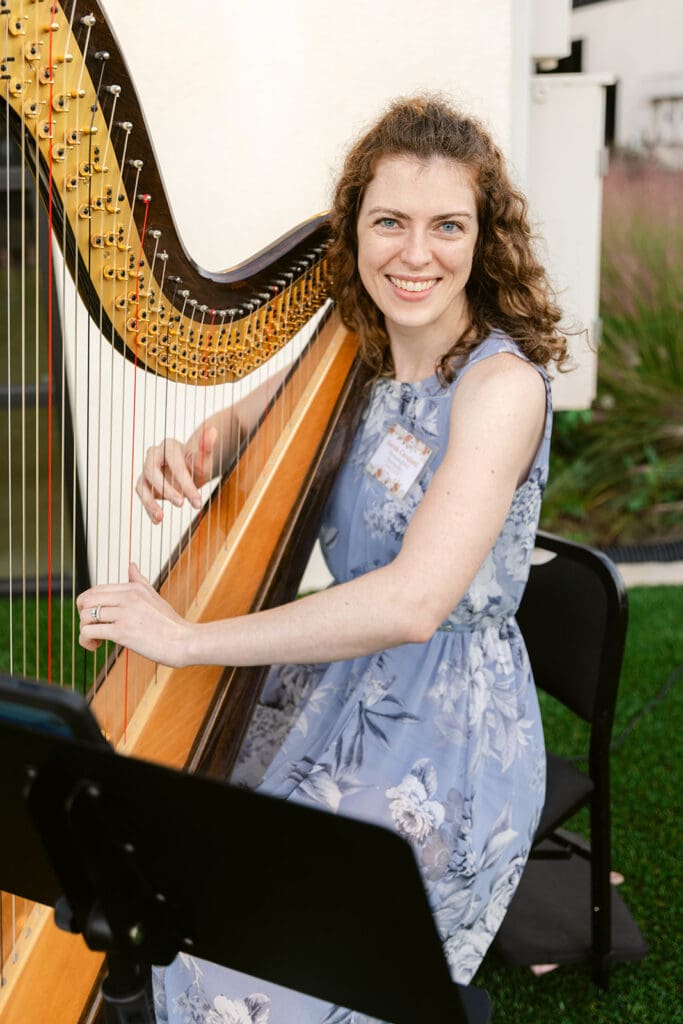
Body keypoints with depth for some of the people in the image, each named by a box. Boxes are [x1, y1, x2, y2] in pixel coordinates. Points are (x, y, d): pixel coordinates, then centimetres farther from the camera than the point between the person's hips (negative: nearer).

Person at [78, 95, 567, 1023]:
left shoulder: (502, 383, -21)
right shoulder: (356, 359, 2)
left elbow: (413, 603, -31)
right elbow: (250, 416, 17)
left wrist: (188, 638, -26)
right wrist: (194, 451, -9)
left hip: (443, 748, -7)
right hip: (335, 708, 7)